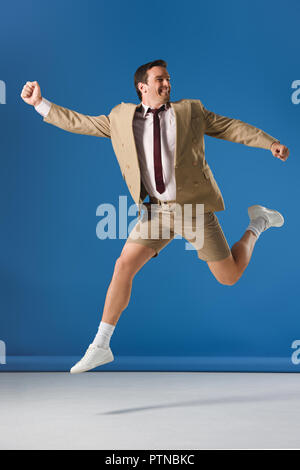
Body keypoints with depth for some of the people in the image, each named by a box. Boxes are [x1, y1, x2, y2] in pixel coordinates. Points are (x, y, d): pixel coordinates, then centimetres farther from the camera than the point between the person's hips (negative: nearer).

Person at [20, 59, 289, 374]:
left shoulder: (190, 110, 3)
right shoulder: (121, 118, 7)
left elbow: (231, 127, 4)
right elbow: (79, 123, 11)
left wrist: (271, 143, -7)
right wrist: (40, 103, 5)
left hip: (195, 206, -2)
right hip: (158, 209, 2)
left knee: (229, 277, 2)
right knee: (124, 266, -12)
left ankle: (257, 222, 32)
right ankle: (100, 347, -1)